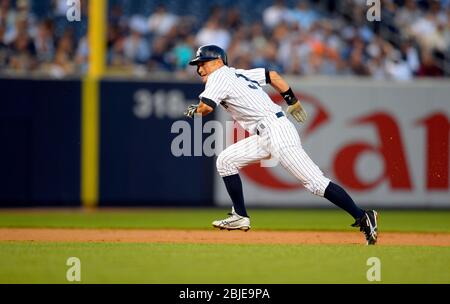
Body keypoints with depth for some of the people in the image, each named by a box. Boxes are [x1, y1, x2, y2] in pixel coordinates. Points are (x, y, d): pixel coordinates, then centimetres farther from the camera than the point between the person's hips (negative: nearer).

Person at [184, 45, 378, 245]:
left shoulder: (219, 76, -2)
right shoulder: (239, 74, 24)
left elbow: (206, 107, -15)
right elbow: (273, 76, 28)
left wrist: (194, 111, 6)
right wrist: (292, 100, 32)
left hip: (276, 130, -10)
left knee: (315, 183, -16)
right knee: (226, 161, 11)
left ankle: (362, 218, -22)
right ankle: (240, 217, 13)